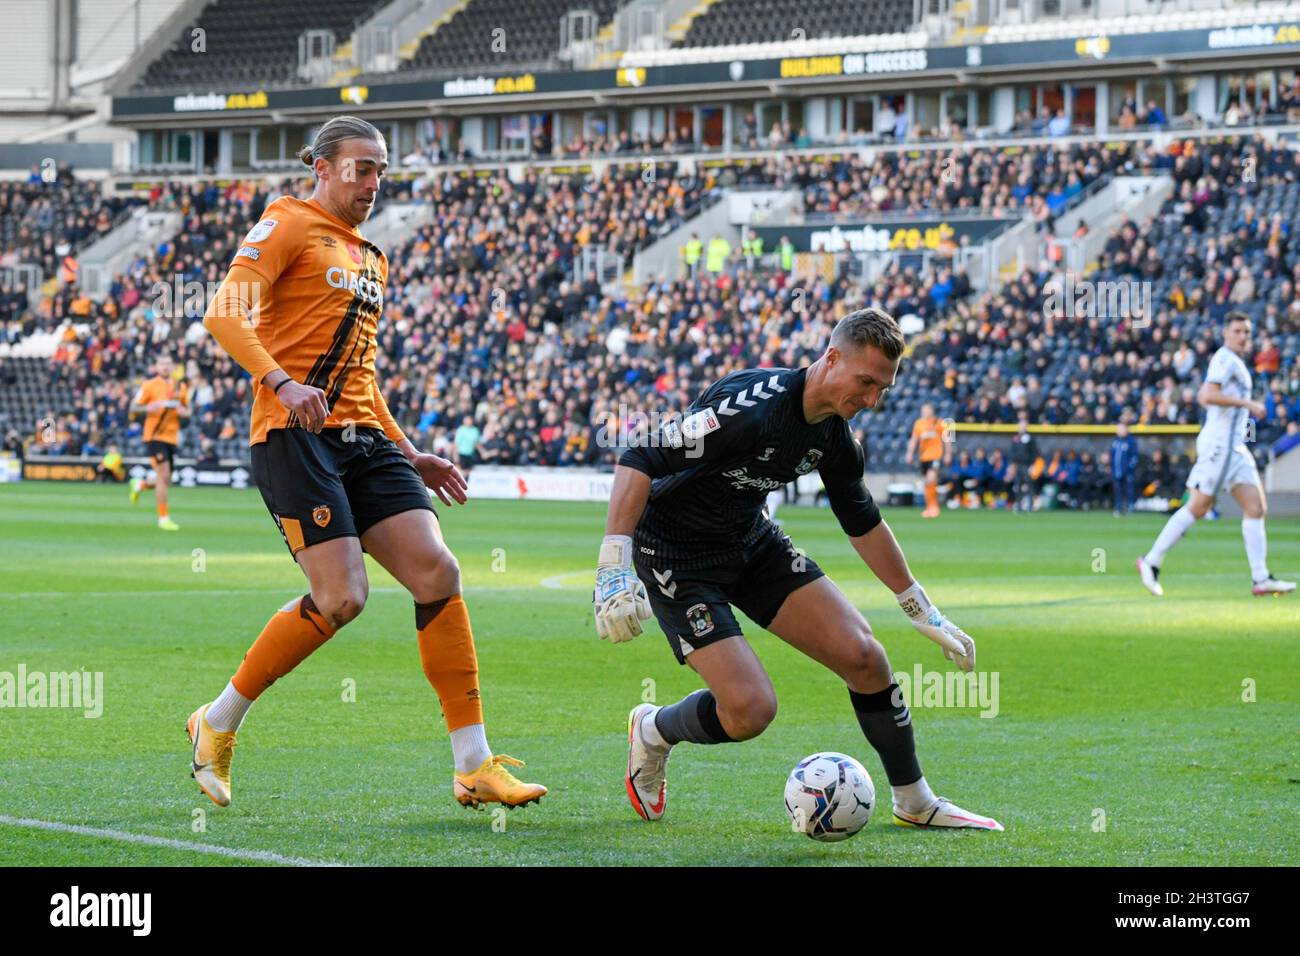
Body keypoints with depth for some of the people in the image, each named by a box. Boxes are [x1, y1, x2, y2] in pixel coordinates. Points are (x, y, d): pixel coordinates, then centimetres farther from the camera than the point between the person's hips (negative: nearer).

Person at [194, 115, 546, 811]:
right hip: (294, 435, -8)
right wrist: (281, 381, -28)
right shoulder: (289, 226, 0)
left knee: (438, 573, -7)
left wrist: (409, 455, 25)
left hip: (363, 438, 8)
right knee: (341, 597, -17)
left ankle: (474, 767, -4)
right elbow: (224, 315, -13)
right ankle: (218, 723, 4)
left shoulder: (370, 259, 26)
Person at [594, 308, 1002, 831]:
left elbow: (863, 522, 14)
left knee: (864, 656, -4)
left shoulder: (834, 435, -4)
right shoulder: (753, 405, -30)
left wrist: (924, 614, 18)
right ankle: (652, 732, 14)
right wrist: (614, 570, -39)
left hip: (753, 542, 7)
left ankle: (915, 803, 14)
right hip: (674, 555, -7)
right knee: (751, 710, -19)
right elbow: (640, 461, -31)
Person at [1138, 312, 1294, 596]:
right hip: (1219, 443, -10)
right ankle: (1151, 562, 3)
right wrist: (1248, 404, -20)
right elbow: (1209, 395, -24)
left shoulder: (1234, 362, 20)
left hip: (1235, 446, 10)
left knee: (1255, 508, 0)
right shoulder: (1226, 359, -10)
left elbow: (1202, 396, 29)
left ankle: (1260, 579, -3)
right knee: (1197, 508, -6)